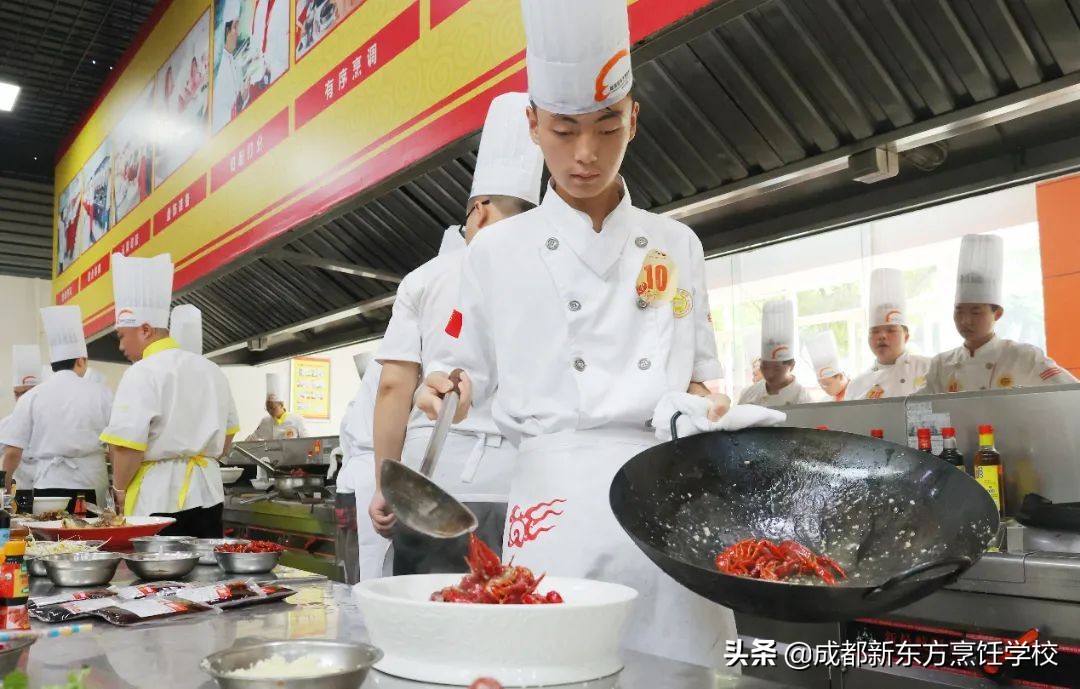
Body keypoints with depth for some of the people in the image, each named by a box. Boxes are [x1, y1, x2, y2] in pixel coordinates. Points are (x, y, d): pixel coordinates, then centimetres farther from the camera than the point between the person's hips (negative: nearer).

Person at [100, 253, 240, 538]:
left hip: (158, 496, -7)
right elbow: (228, 431, 18)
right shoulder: (210, 369, 11)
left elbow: (127, 445, -17)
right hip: (207, 490, 7)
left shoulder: (141, 374, -12)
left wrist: (120, 488, -2)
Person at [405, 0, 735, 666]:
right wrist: (448, 387, -8)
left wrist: (708, 403, -4)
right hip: (557, 497, -2)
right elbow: (474, 372, 13)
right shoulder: (497, 251, 5)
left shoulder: (677, 245, 10)